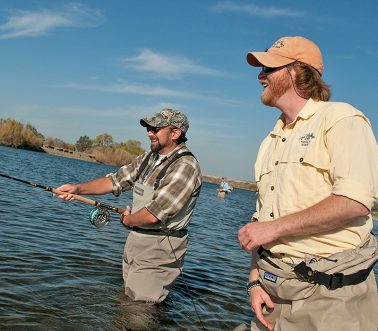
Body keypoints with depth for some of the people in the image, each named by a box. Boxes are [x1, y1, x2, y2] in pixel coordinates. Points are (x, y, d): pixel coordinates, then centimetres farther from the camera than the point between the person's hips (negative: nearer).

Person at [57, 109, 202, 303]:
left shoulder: (185, 167, -21)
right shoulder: (149, 158, 8)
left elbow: (153, 215, -25)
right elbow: (116, 180, 9)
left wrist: (127, 220, -5)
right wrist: (78, 188, -4)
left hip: (158, 251, -9)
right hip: (134, 242, 9)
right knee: (126, 299, 21)